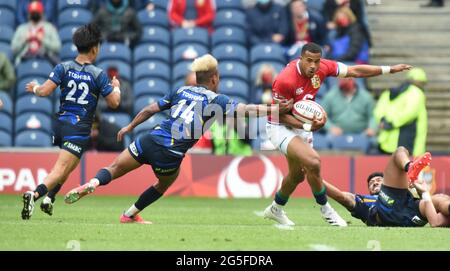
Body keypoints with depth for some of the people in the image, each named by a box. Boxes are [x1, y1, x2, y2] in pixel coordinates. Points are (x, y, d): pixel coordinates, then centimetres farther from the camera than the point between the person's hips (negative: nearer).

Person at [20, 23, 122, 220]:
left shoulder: (63, 68, 0)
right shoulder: (98, 75, -6)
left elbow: (45, 91, -10)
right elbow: (114, 102, -2)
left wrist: (34, 88, 12)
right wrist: (116, 87, 18)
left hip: (59, 122, 5)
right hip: (79, 128, -5)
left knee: (71, 162, 30)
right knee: (61, 170, -11)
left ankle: (49, 198, 21)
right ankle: (35, 194, -35)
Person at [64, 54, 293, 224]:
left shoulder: (181, 91, 16)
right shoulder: (216, 100, 3)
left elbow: (150, 109, 19)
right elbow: (246, 110, -6)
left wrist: (130, 127, 30)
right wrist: (275, 109, -1)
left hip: (151, 140, 2)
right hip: (170, 155, -2)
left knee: (115, 168, 10)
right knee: (165, 183, 28)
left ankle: (93, 184, -20)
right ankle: (130, 215, 30)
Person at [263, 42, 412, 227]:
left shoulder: (323, 67, -13)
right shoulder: (285, 80, -31)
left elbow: (354, 71, -4)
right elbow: (280, 114, -22)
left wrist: (390, 70, -5)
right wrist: (307, 126, -33)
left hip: (302, 127, 8)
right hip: (280, 127, -8)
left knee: (297, 175, 22)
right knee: (313, 162, -27)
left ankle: (275, 209, 46)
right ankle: (325, 209, -7)